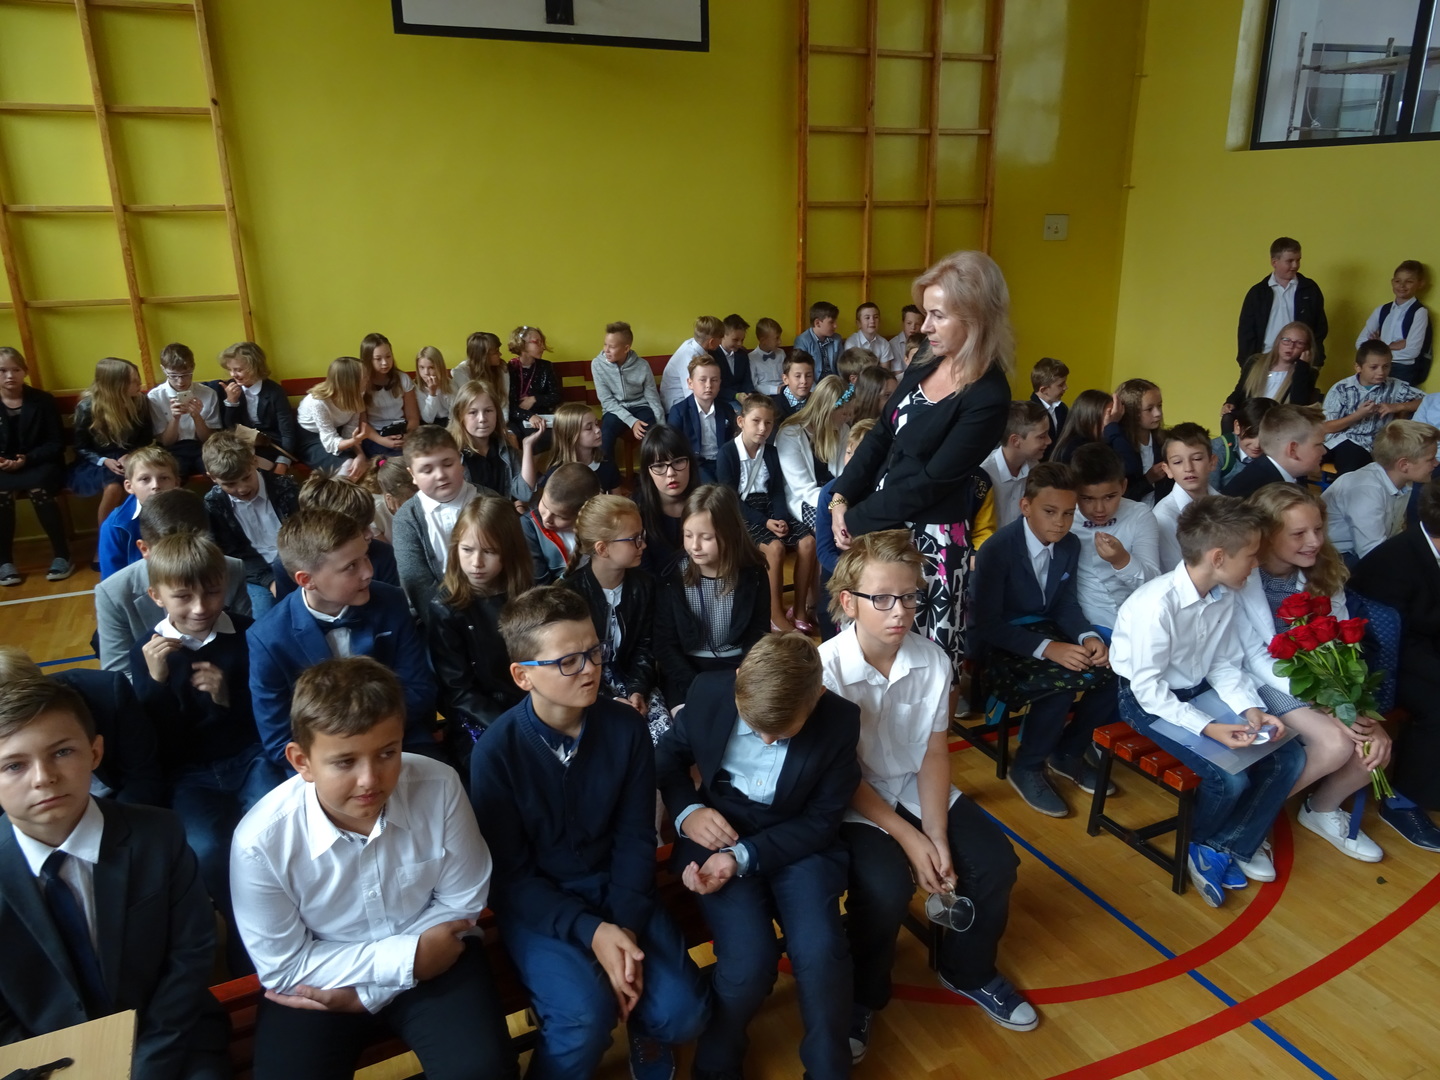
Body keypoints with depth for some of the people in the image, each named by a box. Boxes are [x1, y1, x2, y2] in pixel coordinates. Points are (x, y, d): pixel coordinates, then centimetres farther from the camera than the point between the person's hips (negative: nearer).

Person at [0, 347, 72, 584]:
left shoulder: (43, 401, 0)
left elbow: (57, 443, -3)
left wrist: (28, 459, -19)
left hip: (40, 464, -1)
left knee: (37, 489, -35)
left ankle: (62, 555, -21)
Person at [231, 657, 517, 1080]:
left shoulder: (439, 788, -23)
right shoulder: (260, 841, -24)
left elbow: (462, 902, -9)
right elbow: (284, 967, -11)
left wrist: (364, 991, -14)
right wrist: (405, 958, -20)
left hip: (434, 956, 0)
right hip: (317, 977, 0)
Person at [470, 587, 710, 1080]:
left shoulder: (626, 727, -9)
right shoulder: (496, 751, -17)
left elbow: (636, 837, -2)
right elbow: (510, 873, -11)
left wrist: (627, 924, -15)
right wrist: (591, 930, -21)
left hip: (614, 886, 3)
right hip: (535, 902, -3)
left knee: (682, 1012, -13)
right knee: (587, 1018, -27)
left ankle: (643, 1029, 24)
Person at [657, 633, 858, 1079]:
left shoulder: (841, 721, -16)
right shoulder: (710, 691, -13)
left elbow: (821, 821, -11)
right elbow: (667, 754, 4)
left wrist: (743, 857, -24)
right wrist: (687, 811, -16)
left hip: (798, 843, 0)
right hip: (717, 834, 0)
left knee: (821, 953, -24)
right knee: (749, 959, -22)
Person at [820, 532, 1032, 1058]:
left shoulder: (933, 659, -11)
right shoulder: (826, 668, -25)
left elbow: (934, 753, -3)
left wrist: (937, 835, -13)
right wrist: (909, 838, -18)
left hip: (916, 788, 5)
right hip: (851, 801, -5)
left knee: (994, 862, -6)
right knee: (886, 887, -27)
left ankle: (969, 972, 24)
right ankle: (862, 996, 5)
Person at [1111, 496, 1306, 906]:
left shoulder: (1226, 595, -7)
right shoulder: (1157, 604, -29)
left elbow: (1225, 665, 4)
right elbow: (1148, 688, -23)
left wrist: (1251, 709, -13)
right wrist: (1208, 728, -29)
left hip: (1198, 690, 8)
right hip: (1149, 700, -8)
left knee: (1288, 756, -4)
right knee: (1231, 776, -21)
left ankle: (1229, 845, 10)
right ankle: (1199, 842, 13)